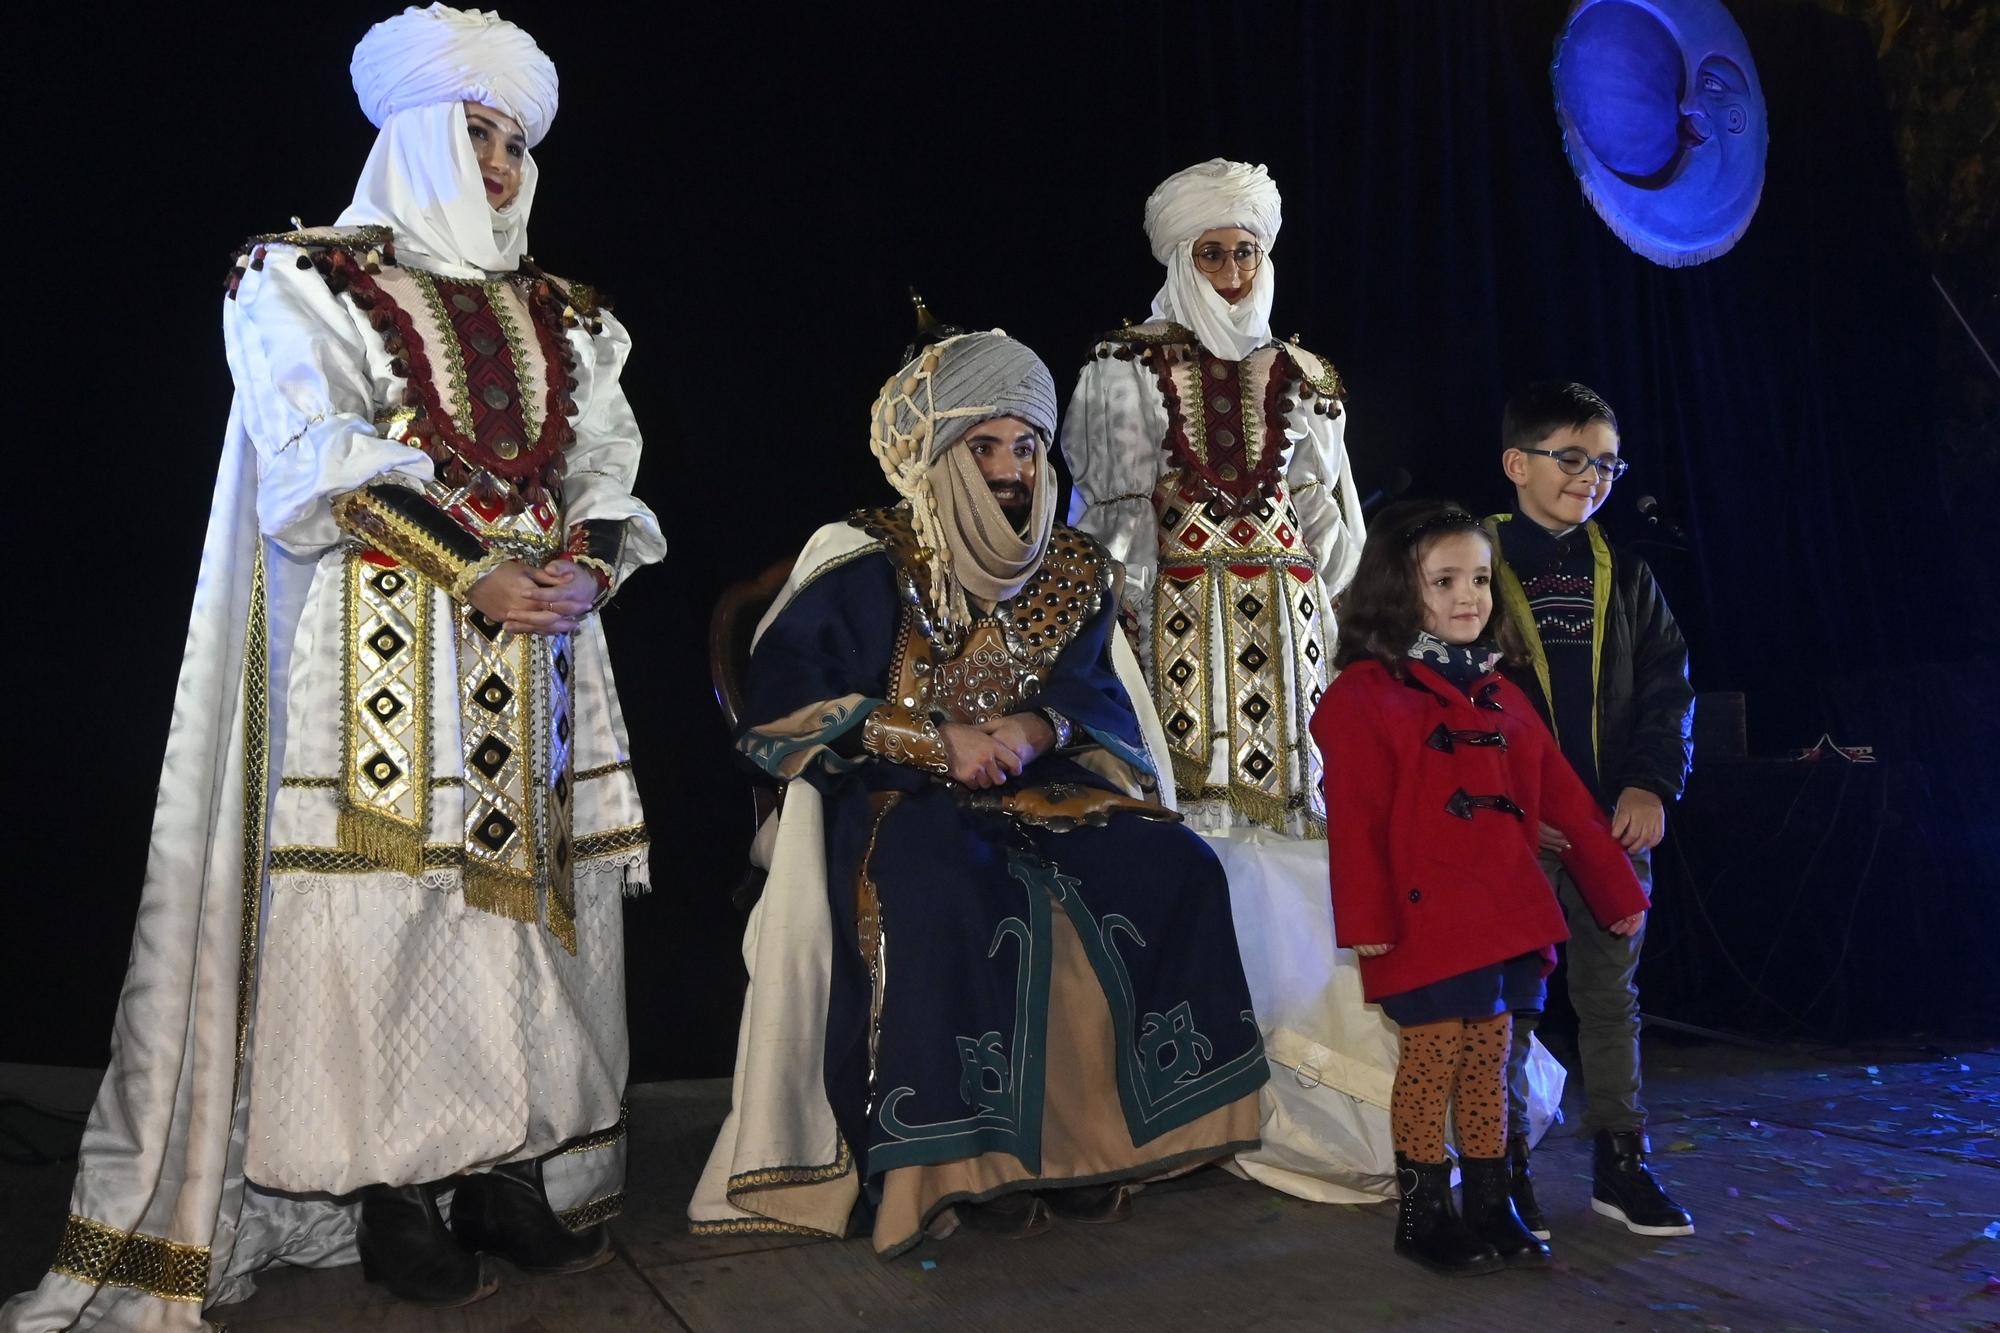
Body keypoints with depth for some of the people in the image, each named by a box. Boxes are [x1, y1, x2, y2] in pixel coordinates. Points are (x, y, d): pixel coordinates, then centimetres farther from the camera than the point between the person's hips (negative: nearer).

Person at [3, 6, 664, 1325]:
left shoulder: (561, 316, 19)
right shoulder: (307, 281, 5)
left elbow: (609, 465, 14)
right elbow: (326, 464, -8)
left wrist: (591, 566, -7)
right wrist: (473, 574, -17)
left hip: (539, 634, 5)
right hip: (382, 643, -5)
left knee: (527, 885, 2)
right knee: (386, 895, -6)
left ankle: (512, 1170, 10)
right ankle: (389, 1193, 3)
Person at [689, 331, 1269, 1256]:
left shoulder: (1072, 570, 10)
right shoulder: (869, 564, -4)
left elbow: (1100, 702, 3)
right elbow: (783, 706, -11)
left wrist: (1036, 731, -21)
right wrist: (941, 741, -19)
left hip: (1042, 791, 5)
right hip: (897, 796, -4)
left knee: (1175, 867, -18)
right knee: (948, 897, -37)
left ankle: (1104, 1126, -10)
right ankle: (959, 1157, -21)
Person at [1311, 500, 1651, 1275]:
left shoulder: (1498, 695, 15)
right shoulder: (1363, 696, -6)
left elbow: (1561, 798, 17)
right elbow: (1355, 821, -12)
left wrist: (1616, 889, 18)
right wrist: (1365, 921, -17)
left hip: (1507, 920, 6)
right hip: (1426, 924, -6)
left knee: (1489, 1060, 13)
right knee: (1432, 1059, 1)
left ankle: (1491, 1209, 24)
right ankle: (1422, 1216, 15)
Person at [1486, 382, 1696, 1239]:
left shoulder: (1624, 577, 11)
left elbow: (1667, 685, 9)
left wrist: (1651, 783, -5)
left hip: (1617, 822, 4)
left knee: (1611, 993, 12)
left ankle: (1621, 1164, 23)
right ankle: (1505, 1168, 16)